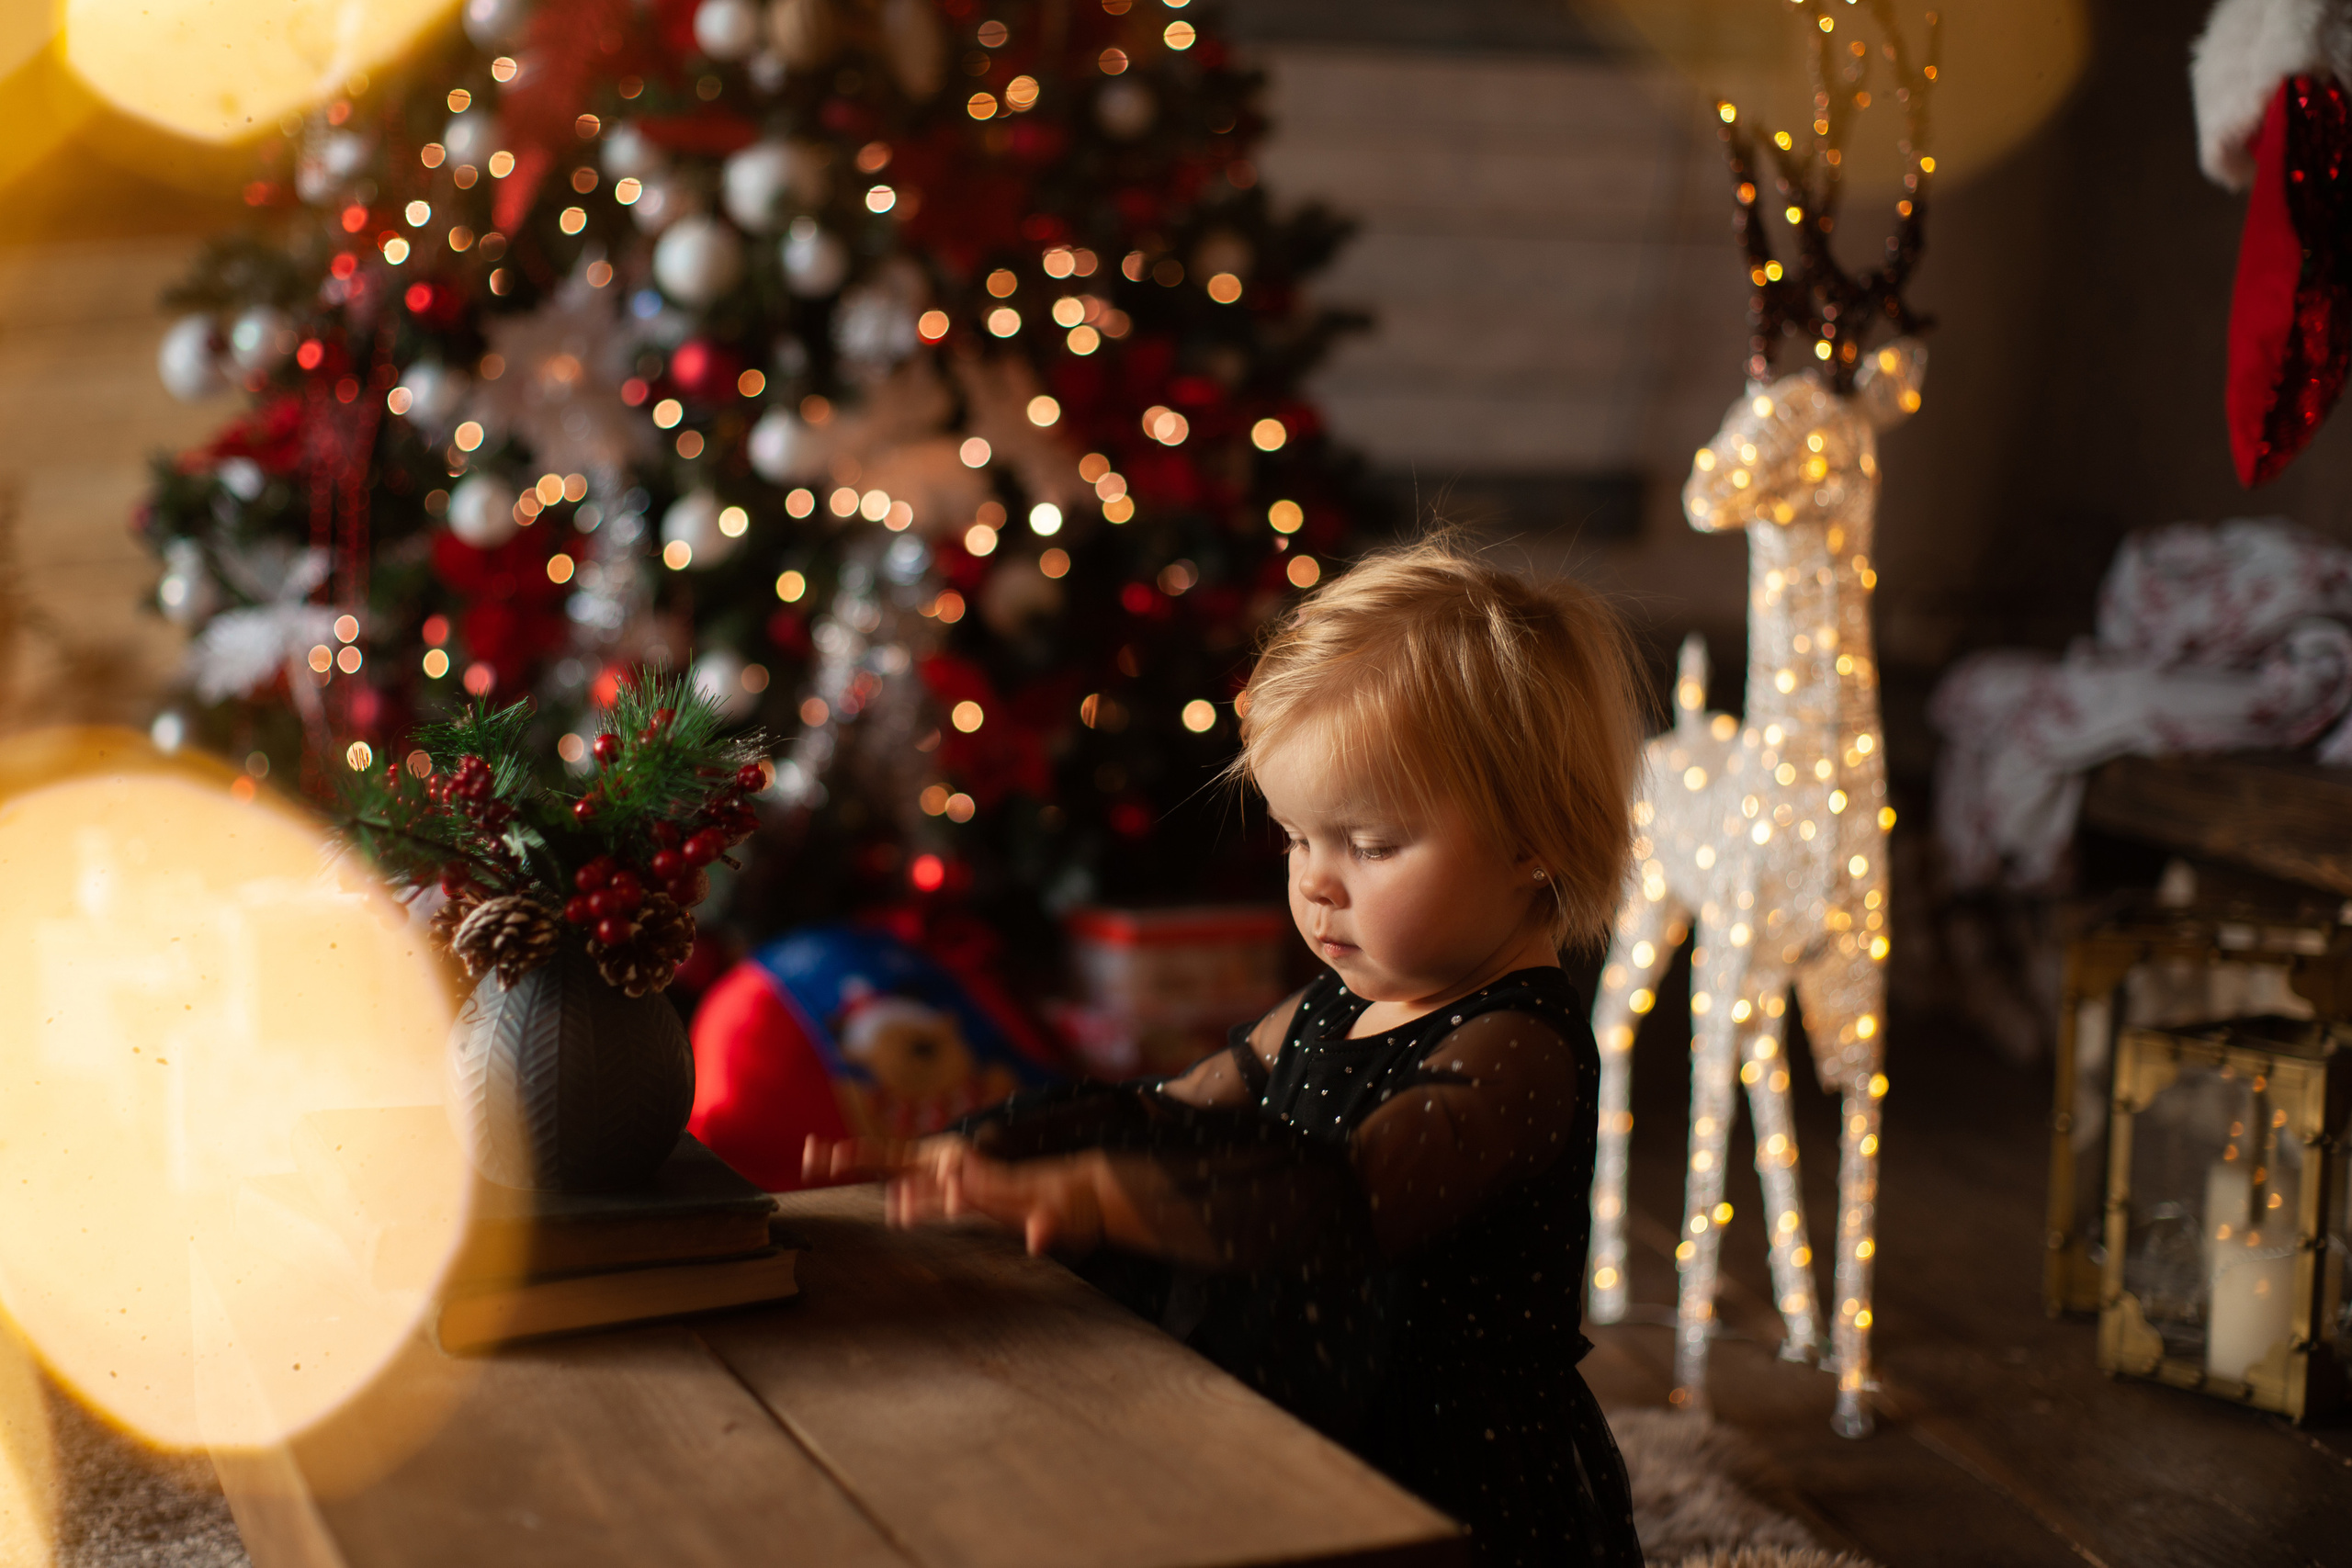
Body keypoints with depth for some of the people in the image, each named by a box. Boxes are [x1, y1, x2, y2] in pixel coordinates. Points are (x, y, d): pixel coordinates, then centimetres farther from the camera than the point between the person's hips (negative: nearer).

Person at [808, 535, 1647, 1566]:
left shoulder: (1513, 1053, -20)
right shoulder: (1329, 1011, 11)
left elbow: (1347, 1201, -36)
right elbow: (1169, 1115, 15)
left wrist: (1103, 1195, -47)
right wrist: (978, 1152, -2)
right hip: (1305, 1470, 8)